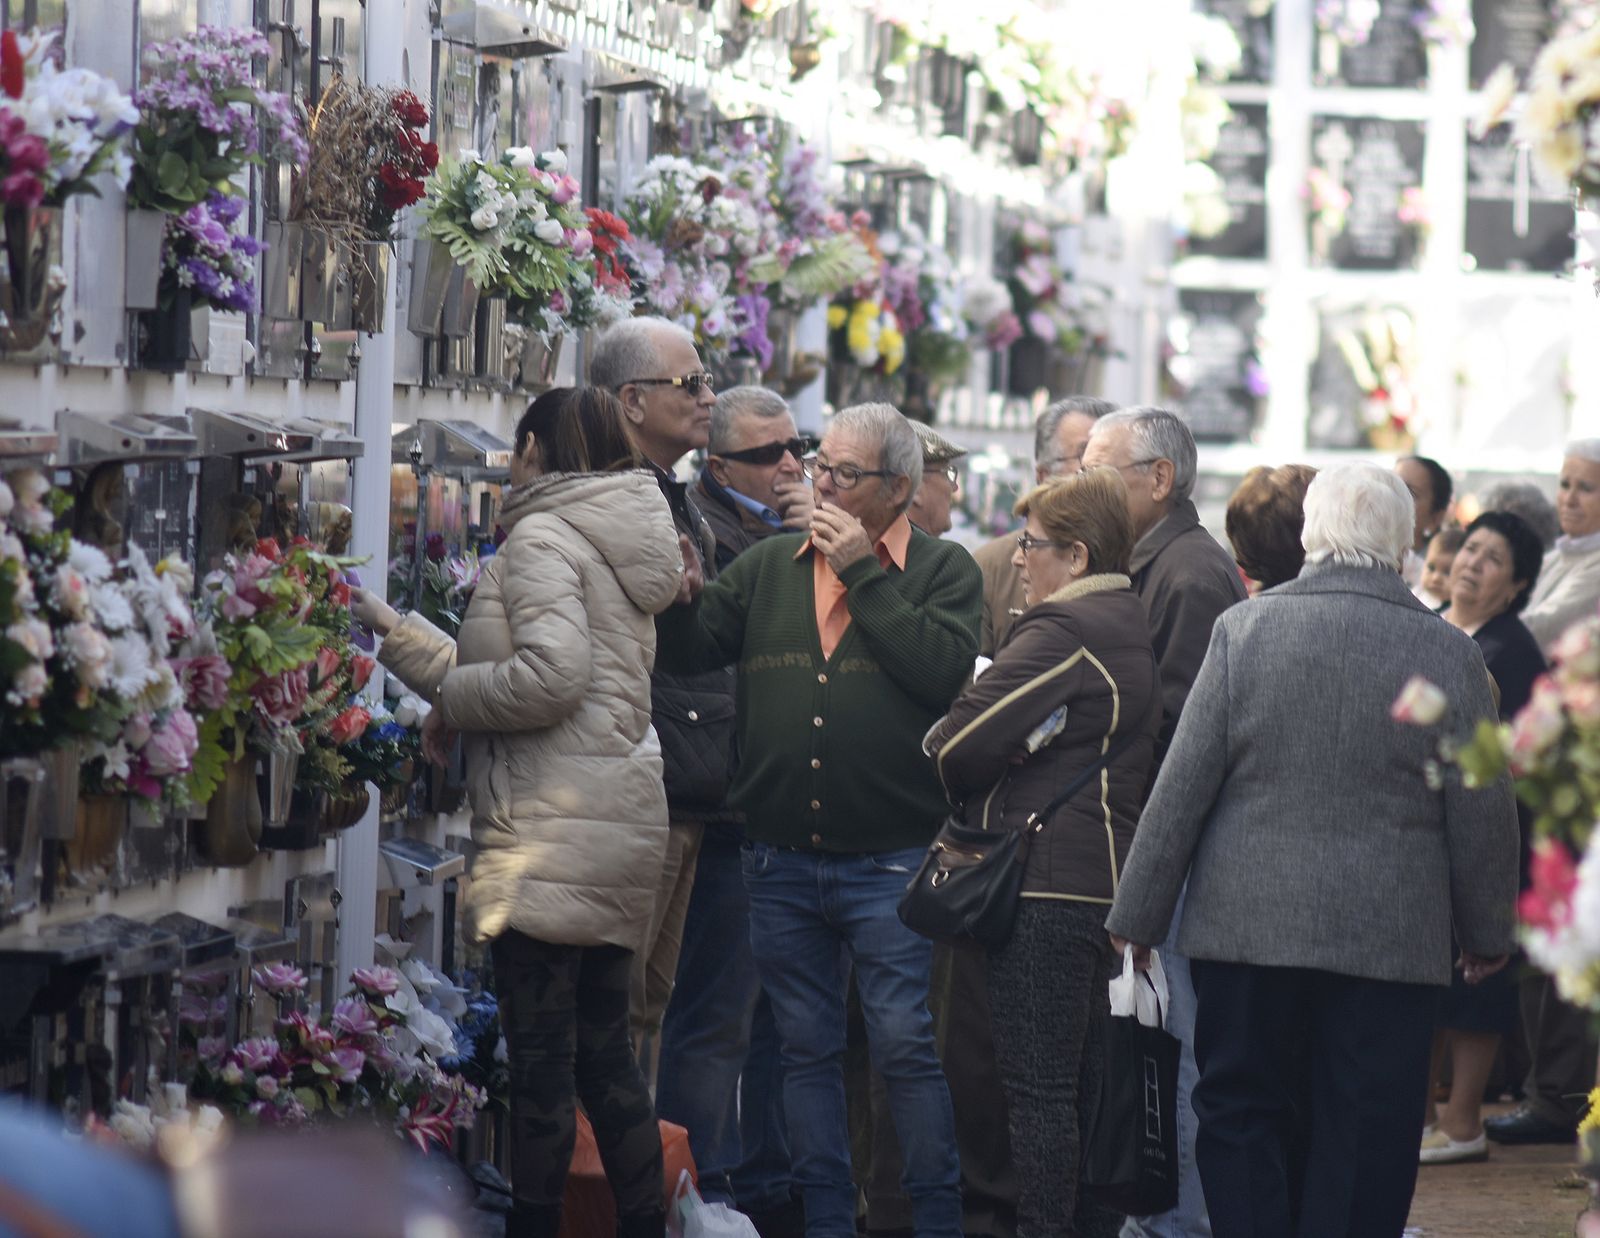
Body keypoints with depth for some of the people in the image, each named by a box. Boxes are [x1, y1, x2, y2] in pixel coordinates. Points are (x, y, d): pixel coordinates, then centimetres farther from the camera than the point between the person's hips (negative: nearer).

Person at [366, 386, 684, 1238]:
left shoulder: (543, 537, -8)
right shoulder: (617, 545, 20)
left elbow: (550, 675, -21)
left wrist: (451, 700, -4)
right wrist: (387, 627, 23)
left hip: (552, 835, -9)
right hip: (623, 824, 9)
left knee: (542, 1064, -4)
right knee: (605, 1056, 13)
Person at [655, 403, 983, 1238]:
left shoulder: (942, 572, 0)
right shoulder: (768, 567, 12)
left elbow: (945, 668, -17)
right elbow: (690, 651, 8)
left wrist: (863, 575, -14)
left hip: (891, 863, -4)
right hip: (782, 861, 4)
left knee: (908, 1045, -5)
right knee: (806, 1050, 10)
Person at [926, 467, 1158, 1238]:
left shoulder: (1061, 633, -14)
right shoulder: (1131, 629, 15)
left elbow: (960, 745, -17)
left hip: (1045, 885, -10)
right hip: (1104, 878, 10)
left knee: (1037, 1088, -6)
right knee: (1086, 1082, 14)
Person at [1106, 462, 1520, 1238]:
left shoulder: (1244, 629, -5)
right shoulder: (1448, 654, -4)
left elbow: (1182, 785, -3)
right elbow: (1483, 815, 1)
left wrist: (1137, 914, 4)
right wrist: (1487, 933, 15)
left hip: (1249, 924, 0)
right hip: (1392, 939, 0)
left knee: (1238, 1115, 12)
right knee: (1367, 1144, 6)